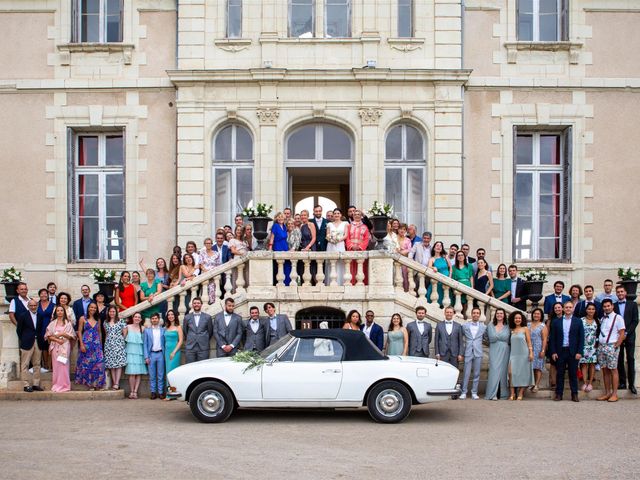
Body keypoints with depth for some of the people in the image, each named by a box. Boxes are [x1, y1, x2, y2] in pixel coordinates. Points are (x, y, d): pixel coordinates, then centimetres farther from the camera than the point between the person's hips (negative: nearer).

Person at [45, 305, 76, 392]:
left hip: (65, 347, -1)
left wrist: (62, 334, -12)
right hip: (55, 346, 2)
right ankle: (56, 385, 5)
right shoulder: (52, 323, 10)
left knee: (63, 366, -6)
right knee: (56, 366, -1)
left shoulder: (68, 323, 7)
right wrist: (57, 340, -11)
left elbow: (71, 336, 3)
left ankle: (64, 385, -1)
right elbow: (49, 336, 3)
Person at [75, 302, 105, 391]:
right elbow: (79, 331, 0)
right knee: (87, 363, -2)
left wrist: (100, 344, 10)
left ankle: (97, 384, -1)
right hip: (86, 343, -3)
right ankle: (90, 384, 5)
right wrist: (81, 344, -8)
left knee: (98, 363, -7)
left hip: (97, 344, 3)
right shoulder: (83, 319, 4)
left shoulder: (98, 320, 13)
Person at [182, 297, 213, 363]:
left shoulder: (207, 317, 4)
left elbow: (210, 331, 12)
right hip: (190, 348, 1)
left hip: (203, 348, -1)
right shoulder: (187, 317, 8)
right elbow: (184, 331, 18)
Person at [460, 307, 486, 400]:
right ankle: (464, 392, 4)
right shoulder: (465, 326, 5)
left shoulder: (483, 327, 8)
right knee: (466, 373, -3)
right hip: (468, 353, -1)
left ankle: (474, 393, 12)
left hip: (478, 353, 1)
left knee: (476, 374, 4)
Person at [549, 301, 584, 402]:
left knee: (573, 374, 3)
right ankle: (558, 394, 10)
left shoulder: (578, 321, 5)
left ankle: (574, 395, 9)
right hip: (560, 352, 1)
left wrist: (579, 352, -7)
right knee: (560, 374, 5)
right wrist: (553, 352, -3)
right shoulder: (556, 321, 7)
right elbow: (552, 338, 5)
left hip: (573, 352, -1)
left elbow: (581, 338, 2)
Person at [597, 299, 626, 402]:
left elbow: (622, 334, -8)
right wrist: (599, 344, 10)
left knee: (613, 370, -4)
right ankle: (607, 393, 14)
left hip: (611, 346, -6)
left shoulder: (618, 318, -4)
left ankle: (614, 394, -1)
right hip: (601, 346, 6)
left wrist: (616, 346, -13)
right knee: (605, 370, 8)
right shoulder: (602, 319, 16)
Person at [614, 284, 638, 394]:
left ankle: (631, 384, -1)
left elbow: (635, 321, 0)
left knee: (631, 359, -2)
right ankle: (622, 382, 8)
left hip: (629, 336, -1)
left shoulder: (632, 304, 6)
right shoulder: (613, 306, 8)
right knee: (619, 360, 2)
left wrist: (626, 333, -9)